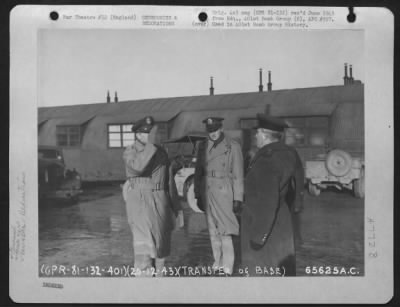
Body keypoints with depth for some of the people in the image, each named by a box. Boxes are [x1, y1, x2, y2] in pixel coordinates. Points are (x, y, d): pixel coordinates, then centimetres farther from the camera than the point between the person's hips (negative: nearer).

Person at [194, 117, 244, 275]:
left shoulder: (233, 146, -4)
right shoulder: (202, 146, 9)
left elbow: (238, 174, -3)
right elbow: (198, 171, 14)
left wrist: (238, 198, -6)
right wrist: (198, 195, 11)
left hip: (224, 193, -5)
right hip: (207, 193, 5)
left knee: (225, 232, -9)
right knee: (213, 232, 11)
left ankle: (227, 268, -3)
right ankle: (218, 264, 21)